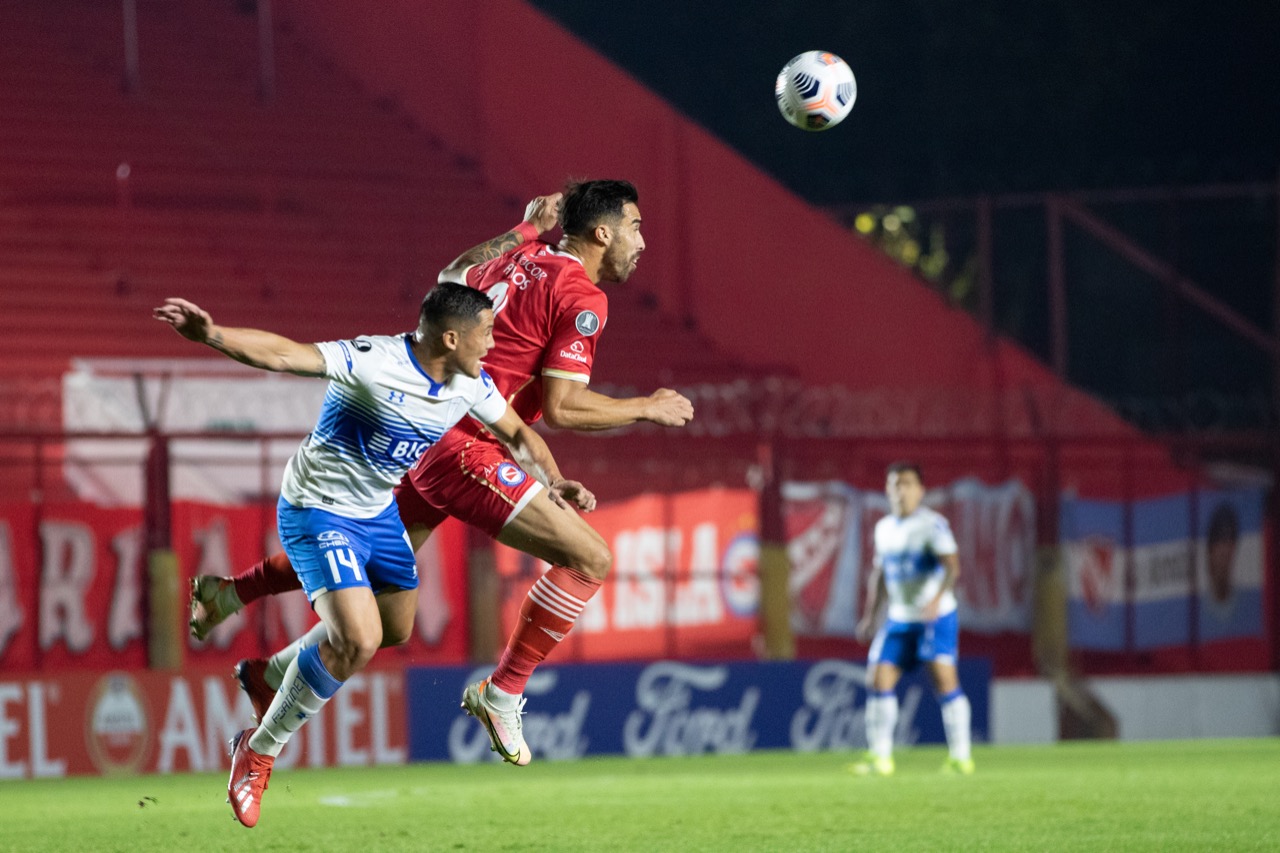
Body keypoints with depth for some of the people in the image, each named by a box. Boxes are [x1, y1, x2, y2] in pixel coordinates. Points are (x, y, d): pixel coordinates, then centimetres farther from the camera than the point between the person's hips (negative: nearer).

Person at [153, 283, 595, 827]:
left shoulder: (470, 384, -6)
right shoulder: (372, 362, -29)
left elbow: (516, 434, 11)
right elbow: (285, 355, -39)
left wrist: (553, 482, -7)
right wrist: (211, 335, -54)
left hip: (377, 511, 9)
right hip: (318, 512, -9)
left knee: (396, 632, 19)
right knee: (359, 641, -22)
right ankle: (259, 751, -4)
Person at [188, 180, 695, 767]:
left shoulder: (525, 256, 11)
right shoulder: (581, 298, -13)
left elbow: (452, 276, 31)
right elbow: (561, 407, -19)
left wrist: (524, 230, 36)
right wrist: (647, 409, -8)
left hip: (423, 431, 9)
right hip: (466, 449, -9)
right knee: (588, 560, -11)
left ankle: (231, 592, 39)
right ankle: (502, 694, -5)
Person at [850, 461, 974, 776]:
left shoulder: (933, 525, -10)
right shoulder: (884, 528, 12)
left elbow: (952, 566, -20)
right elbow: (879, 574, 23)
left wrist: (937, 598, -35)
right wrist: (870, 616, 20)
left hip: (935, 616, -6)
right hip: (899, 618, 6)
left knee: (944, 678, -14)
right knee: (879, 678, -2)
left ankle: (960, 756, -7)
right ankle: (880, 757, 5)